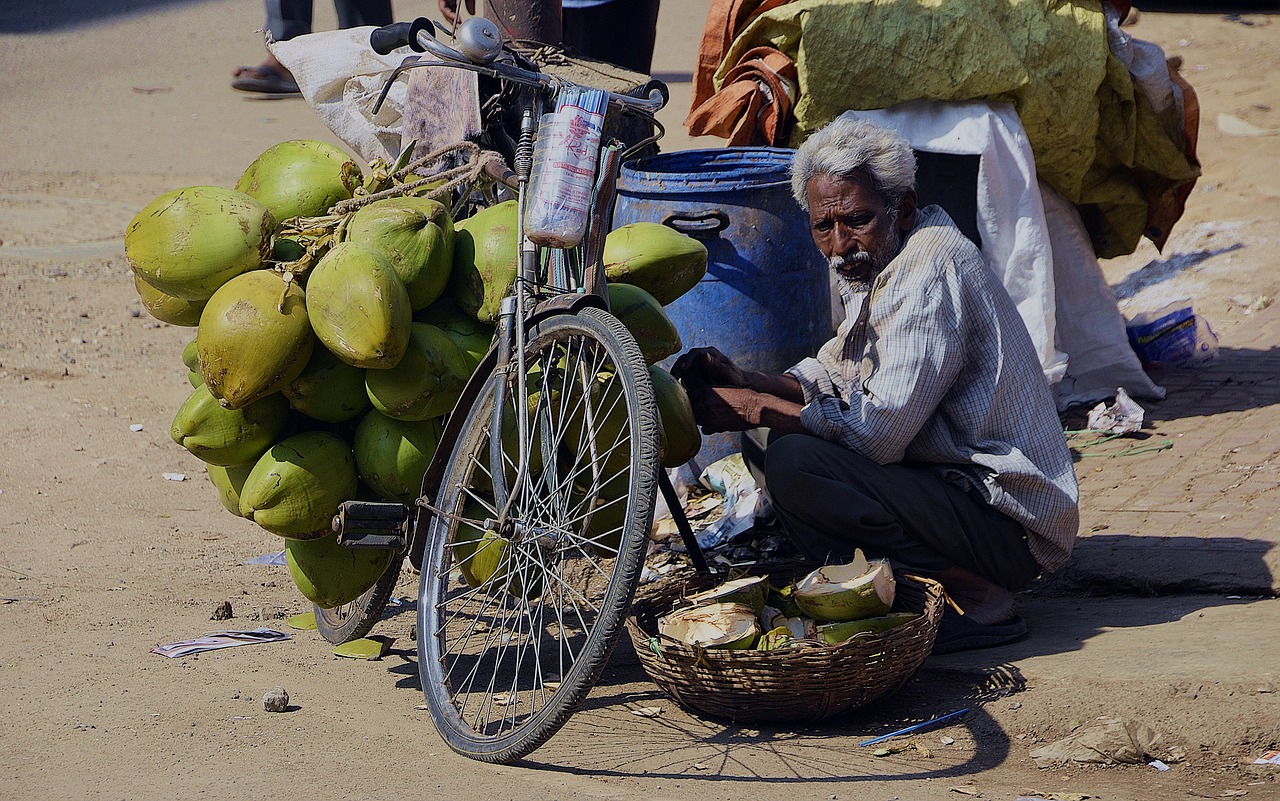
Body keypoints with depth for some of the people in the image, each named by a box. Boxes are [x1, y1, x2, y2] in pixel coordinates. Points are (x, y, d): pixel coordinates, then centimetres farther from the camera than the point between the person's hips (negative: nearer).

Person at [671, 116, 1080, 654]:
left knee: (794, 464, -26)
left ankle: (974, 600, -14)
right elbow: (833, 379, 19)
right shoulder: (879, 262, 11)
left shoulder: (930, 270, -20)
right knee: (766, 434, 14)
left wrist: (754, 408, -14)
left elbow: (878, 431, -24)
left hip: (1006, 524, -11)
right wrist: (746, 383, 0)